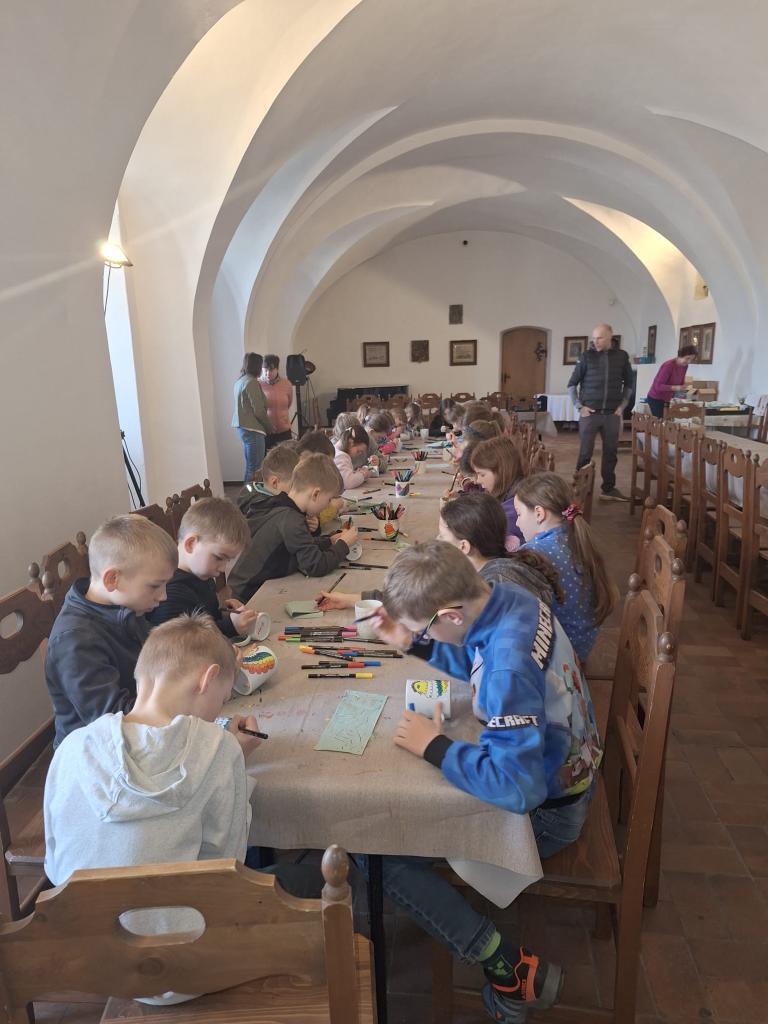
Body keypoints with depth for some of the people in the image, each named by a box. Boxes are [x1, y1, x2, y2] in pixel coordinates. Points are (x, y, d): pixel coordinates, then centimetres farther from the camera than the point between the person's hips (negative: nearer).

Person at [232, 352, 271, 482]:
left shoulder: (240, 381, 13)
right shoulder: (251, 382, -14)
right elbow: (259, 411, -17)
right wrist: (270, 428, -3)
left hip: (242, 427, 10)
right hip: (252, 429, -10)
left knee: (250, 465, 14)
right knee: (255, 468, -6)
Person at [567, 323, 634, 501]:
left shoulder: (621, 356, 3)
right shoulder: (587, 356, -2)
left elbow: (628, 384, 15)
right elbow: (572, 384, 4)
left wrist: (622, 406, 5)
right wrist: (579, 406, -4)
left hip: (612, 414, 2)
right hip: (590, 413, -2)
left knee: (611, 452, 8)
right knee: (585, 453, 0)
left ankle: (608, 489, 19)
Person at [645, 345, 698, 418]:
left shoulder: (684, 366, 0)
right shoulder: (668, 365, -23)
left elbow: (680, 383, 12)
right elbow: (658, 386, -25)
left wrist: (685, 388, -10)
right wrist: (675, 388, -36)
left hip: (667, 399, 7)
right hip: (655, 399, -7)